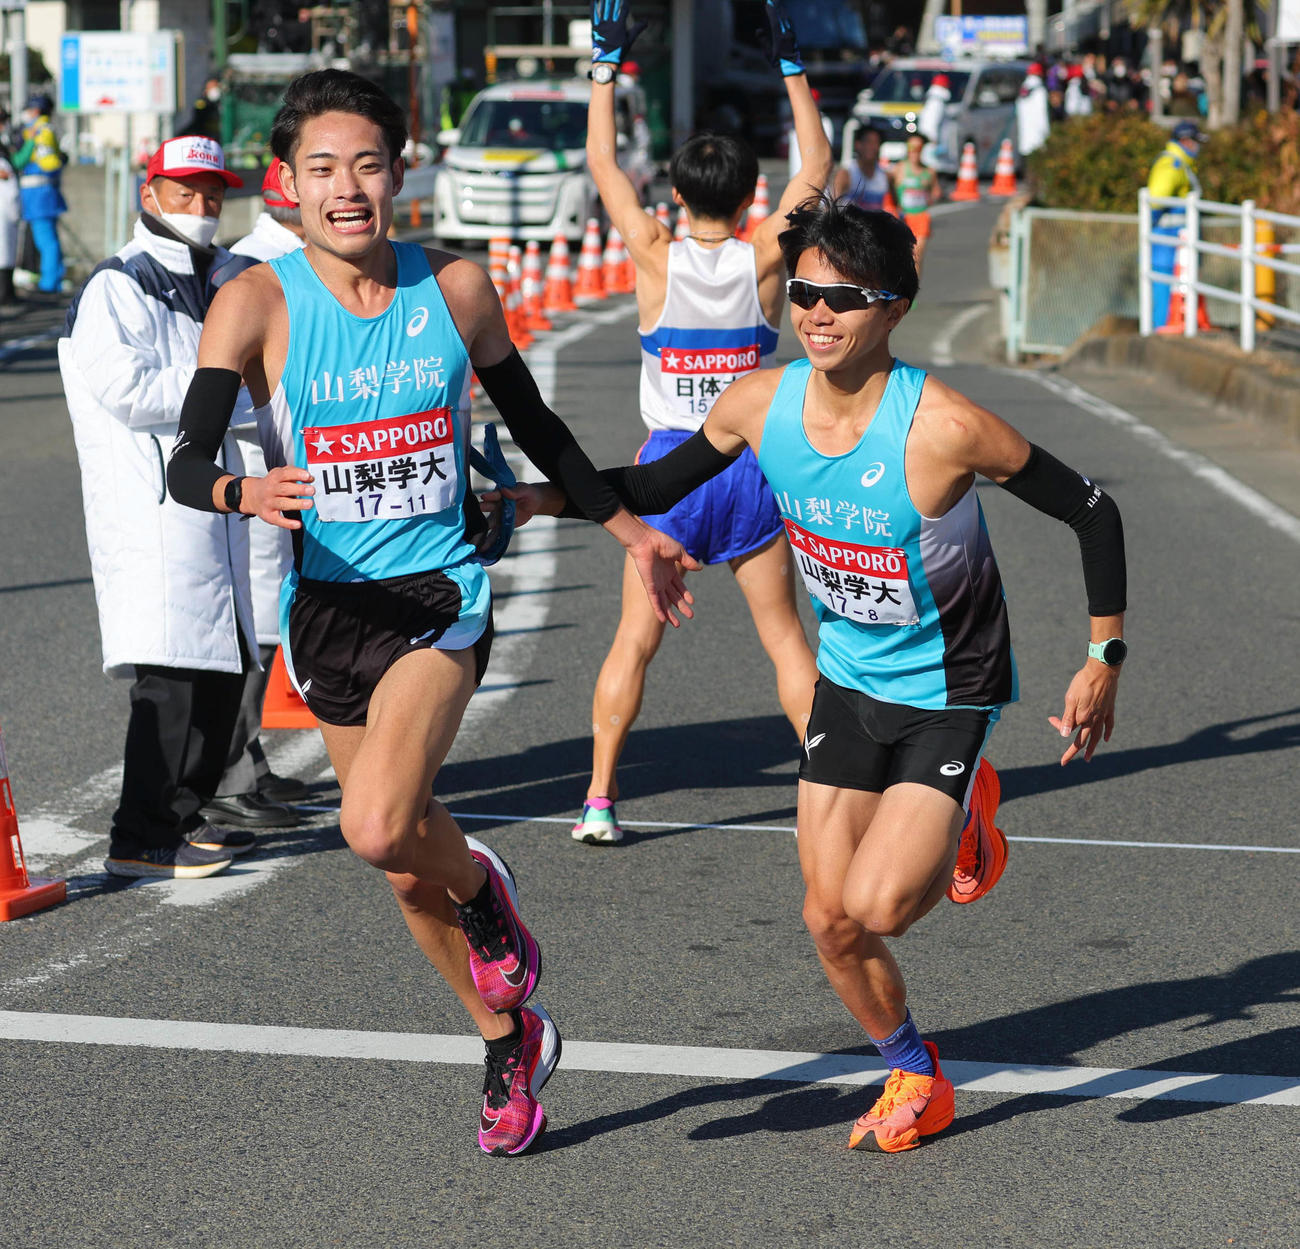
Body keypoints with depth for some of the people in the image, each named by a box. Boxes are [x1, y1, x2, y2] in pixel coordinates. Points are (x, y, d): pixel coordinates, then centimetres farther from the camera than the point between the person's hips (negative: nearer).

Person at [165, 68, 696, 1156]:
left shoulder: (455, 288, -2)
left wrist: (631, 532, 21)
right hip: (325, 604, 2)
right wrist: (246, 492, -39)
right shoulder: (260, 302, -9)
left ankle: (484, 892, 8)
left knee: (378, 828, -26)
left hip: (439, 592, -2)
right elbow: (185, 463, -17)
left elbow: (535, 425, 14)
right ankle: (512, 1039, 38)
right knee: (406, 865, 14)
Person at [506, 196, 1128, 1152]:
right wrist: (538, 499, -9)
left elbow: (1091, 511, -18)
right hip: (849, 680, 5)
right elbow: (659, 487, 4)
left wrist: (1104, 662, -17)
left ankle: (962, 825, 17)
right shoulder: (762, 404, -14)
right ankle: (918, 1083, 32)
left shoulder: (944, 426, -29)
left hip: (950, 693, -5)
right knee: (830, 919, 6)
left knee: (877, 909, -17)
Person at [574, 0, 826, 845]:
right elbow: (817, 166, 7)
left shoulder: (657, 256, -7)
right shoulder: (765, 259, -6)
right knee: (785, 639, 8)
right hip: (751, 461, 1)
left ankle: (600, 798, 4)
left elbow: (602, 162, 6)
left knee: (635, 640, 6)